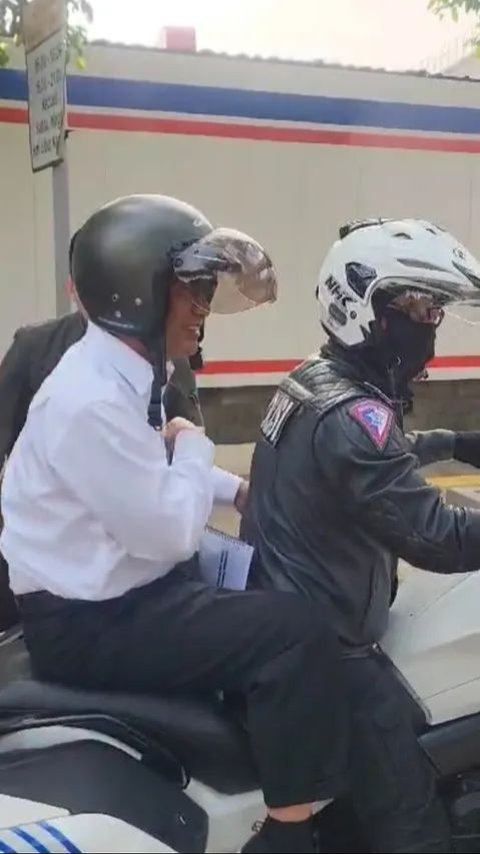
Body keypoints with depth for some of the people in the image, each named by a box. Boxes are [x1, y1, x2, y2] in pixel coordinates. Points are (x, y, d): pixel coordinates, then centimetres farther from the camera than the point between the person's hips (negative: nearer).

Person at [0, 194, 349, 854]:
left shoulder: (119, 372, 7)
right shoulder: (92, 400, -26)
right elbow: (171, 530, -24)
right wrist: (192, 447, -8)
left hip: (121, 585, 10)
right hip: (90, 622, -10)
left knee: (283, 585, 16)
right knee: (299, 633, -20)